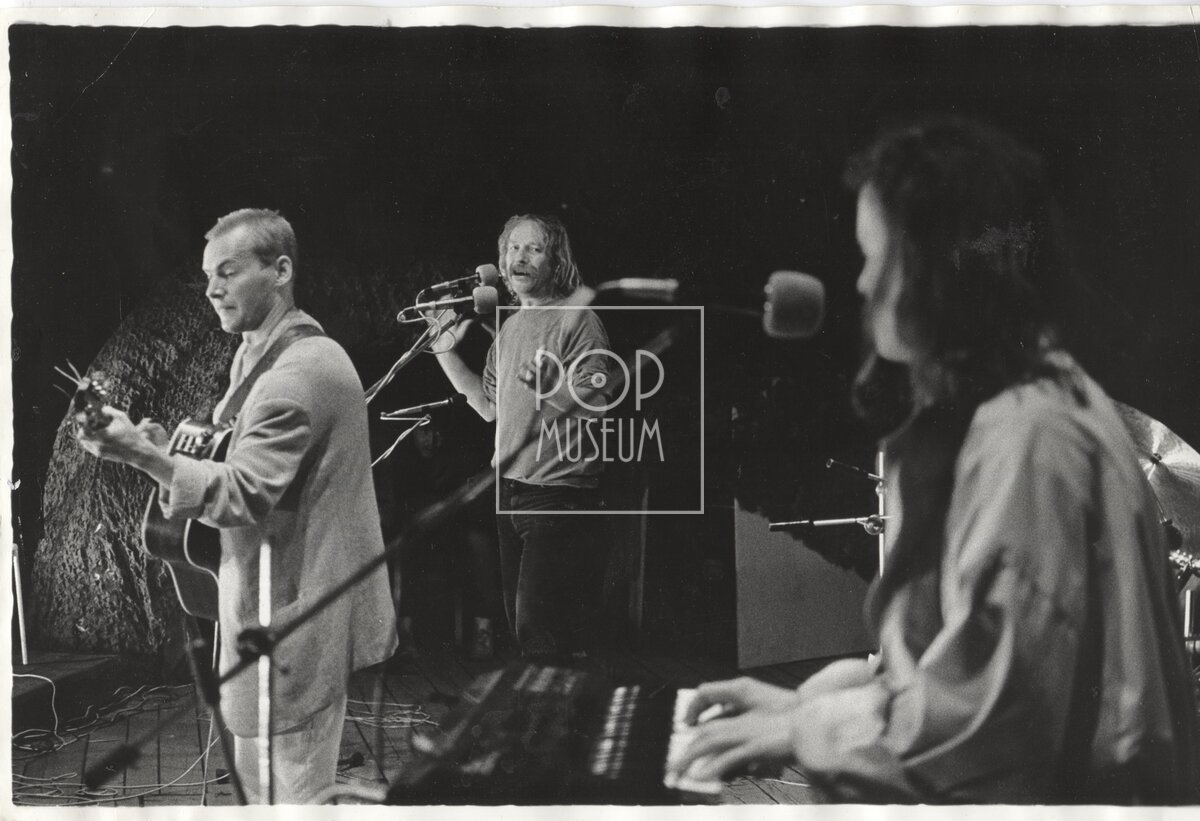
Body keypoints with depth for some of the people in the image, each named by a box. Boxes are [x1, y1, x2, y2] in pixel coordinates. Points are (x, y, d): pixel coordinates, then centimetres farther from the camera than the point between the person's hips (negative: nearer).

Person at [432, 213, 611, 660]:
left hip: (558, 492, -8)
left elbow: (595, 404, -17)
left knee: (538, 623, -10)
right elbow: (491, 406, 18)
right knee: (518, 618, 15)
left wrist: (547, 381, -31)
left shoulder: (576, 318, -10)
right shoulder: (510, 325, 15)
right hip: (509, 489, 8)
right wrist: (447, 353, 13)